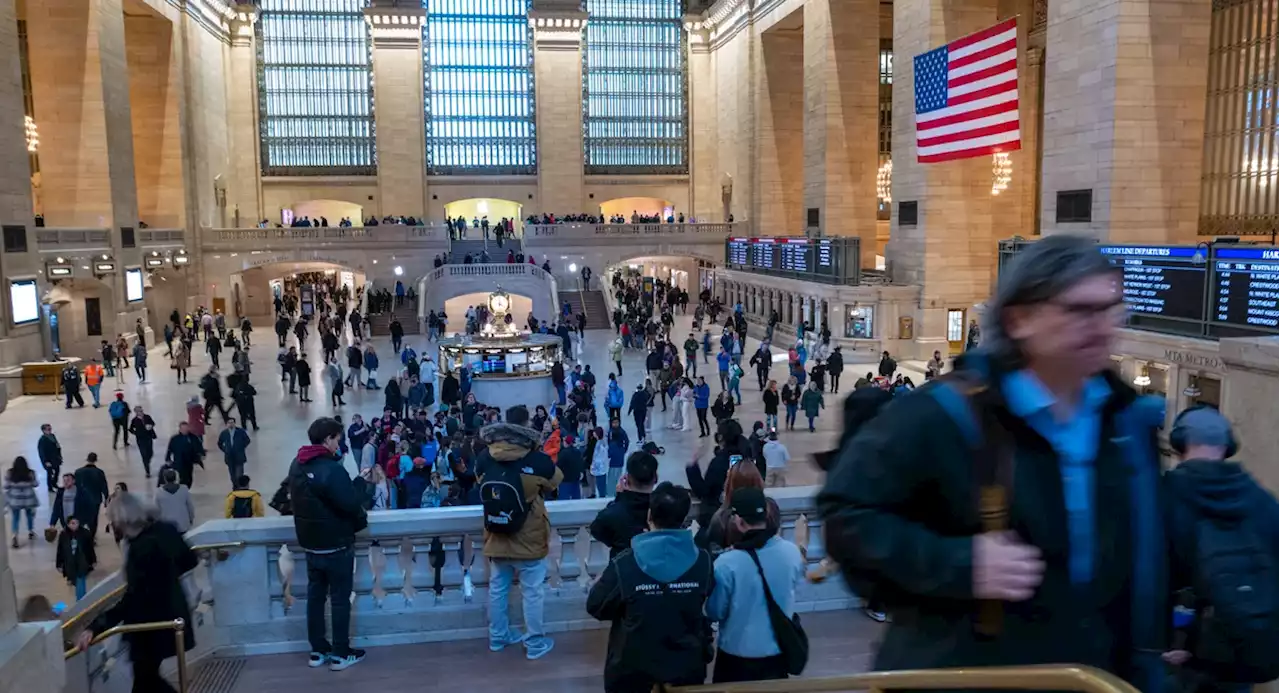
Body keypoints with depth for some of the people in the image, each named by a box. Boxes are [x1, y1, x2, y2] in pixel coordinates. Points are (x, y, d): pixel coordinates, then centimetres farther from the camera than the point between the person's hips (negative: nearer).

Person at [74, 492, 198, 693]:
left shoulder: (141, 547, -28)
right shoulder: (165, 530, -3)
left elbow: (132, 600, -31)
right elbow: (190, 561, 12)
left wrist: (96, 627, -32)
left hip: (153, 624, -9)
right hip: (170, 613, 9)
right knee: (148, 676, 21)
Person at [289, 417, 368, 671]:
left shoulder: (297, 466, 3)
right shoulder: (332, 469, -25)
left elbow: (297, 500, 11)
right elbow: (351, 505, -24)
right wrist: (361, 521, -3)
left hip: (309, 543, 8)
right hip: (336, 545, -8)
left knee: (315, 596, 15)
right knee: (340, 598, 4)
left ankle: (318, 651, 24)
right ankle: (341, 654, 13)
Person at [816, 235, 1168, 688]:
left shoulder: (1125, 416, 0)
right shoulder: (951, 414, -20)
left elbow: (1145, 558, 12)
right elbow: (845, 511, -18)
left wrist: (1144, 665, 11)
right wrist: (957, 564, -26)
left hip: (1096, 678, 6)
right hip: (962, 675, -5)